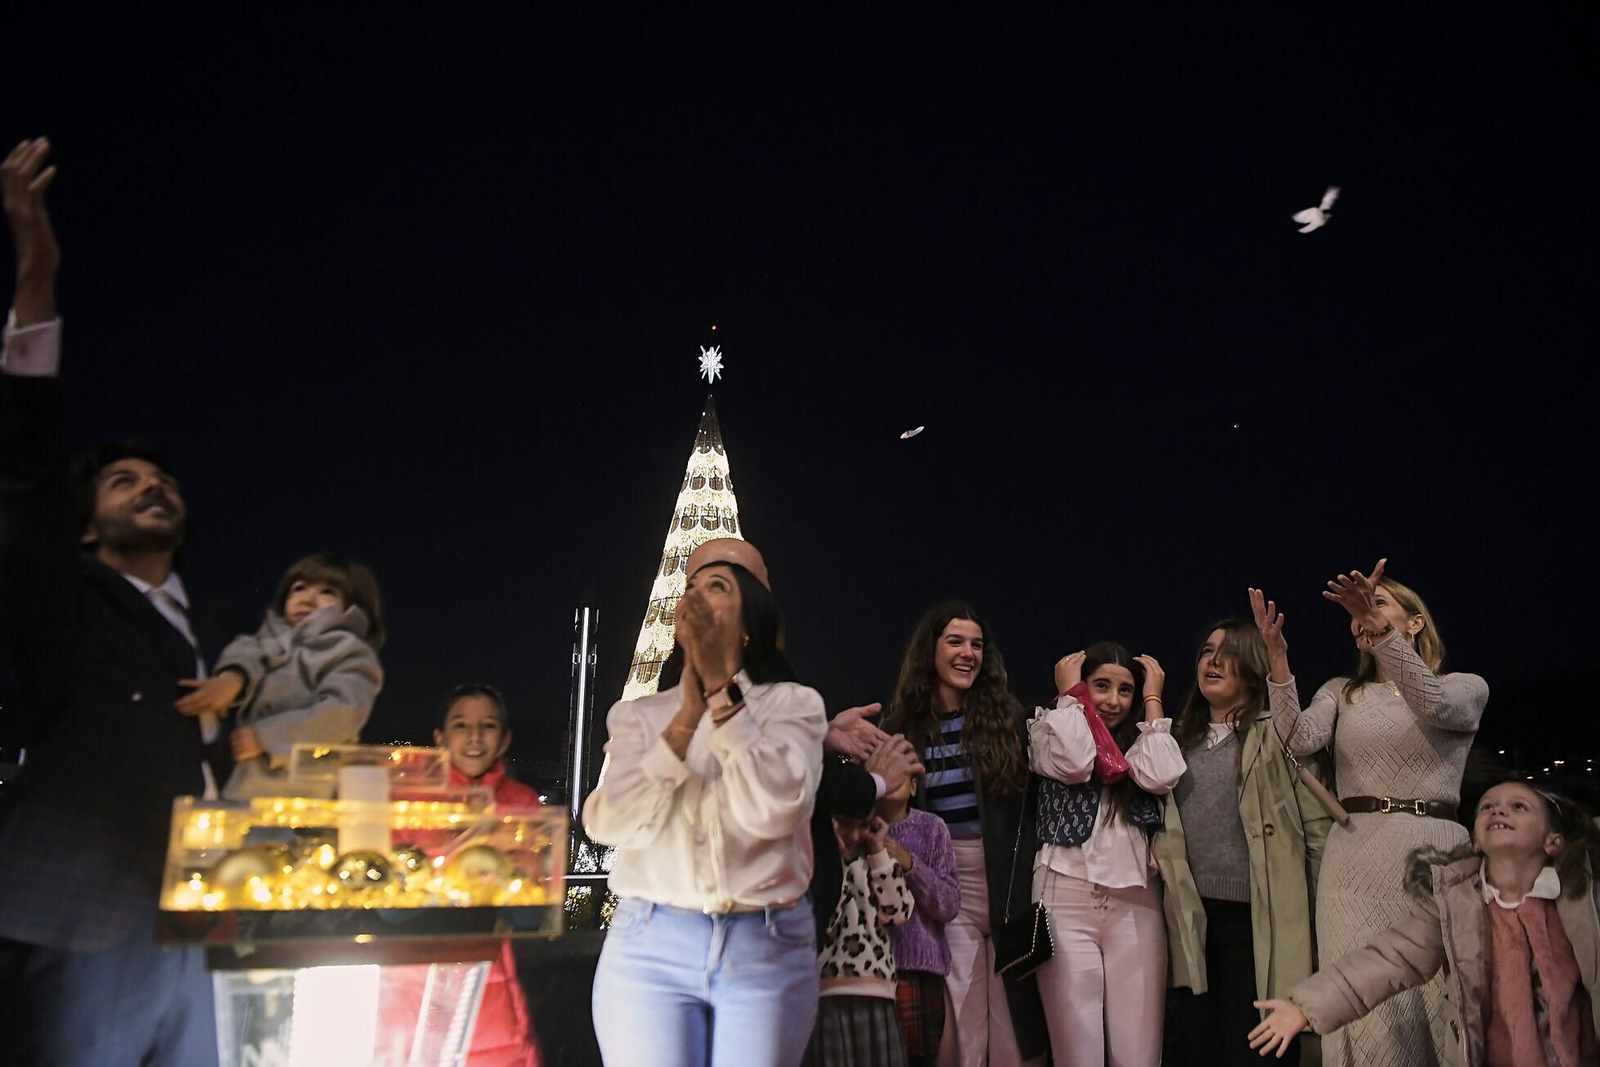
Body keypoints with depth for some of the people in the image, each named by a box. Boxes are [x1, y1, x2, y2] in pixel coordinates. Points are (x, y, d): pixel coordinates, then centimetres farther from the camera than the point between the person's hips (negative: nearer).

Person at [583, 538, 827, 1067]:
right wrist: (686, 716, -13)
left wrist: (722, 690, -16)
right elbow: (608, 824, -7)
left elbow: (774, 811, -13)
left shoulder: (794, 704, 5)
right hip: (649, 949, 1)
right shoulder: (637, 714, 10)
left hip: (766, 951, 0)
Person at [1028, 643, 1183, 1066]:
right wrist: (1070, 694, 0)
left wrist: (1153, 699, 5)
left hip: (1135, 901, 3)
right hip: (1066, 896, -2)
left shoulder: (1141, 740, 16)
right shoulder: (1048, 730, 8)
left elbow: (1161, 777, -6)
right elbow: (1074, 764, -13)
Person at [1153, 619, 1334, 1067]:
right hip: (1190, 921, 5)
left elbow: (1317, 825, -4)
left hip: (1259, 921, -4)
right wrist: (1156, 856, 4)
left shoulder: (1278, 732, 1)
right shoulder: (1180, 740, 17)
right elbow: (1160, 816, 23)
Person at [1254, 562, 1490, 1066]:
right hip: (1355, 859, 1)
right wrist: (1278, 659, -17)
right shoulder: (1341, 693, 15)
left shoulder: (1466, 687, 9)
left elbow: (1434, 705, -16)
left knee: (1441, 1006, 0)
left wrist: (1380, 630, -28)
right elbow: (1300, 740, -6)